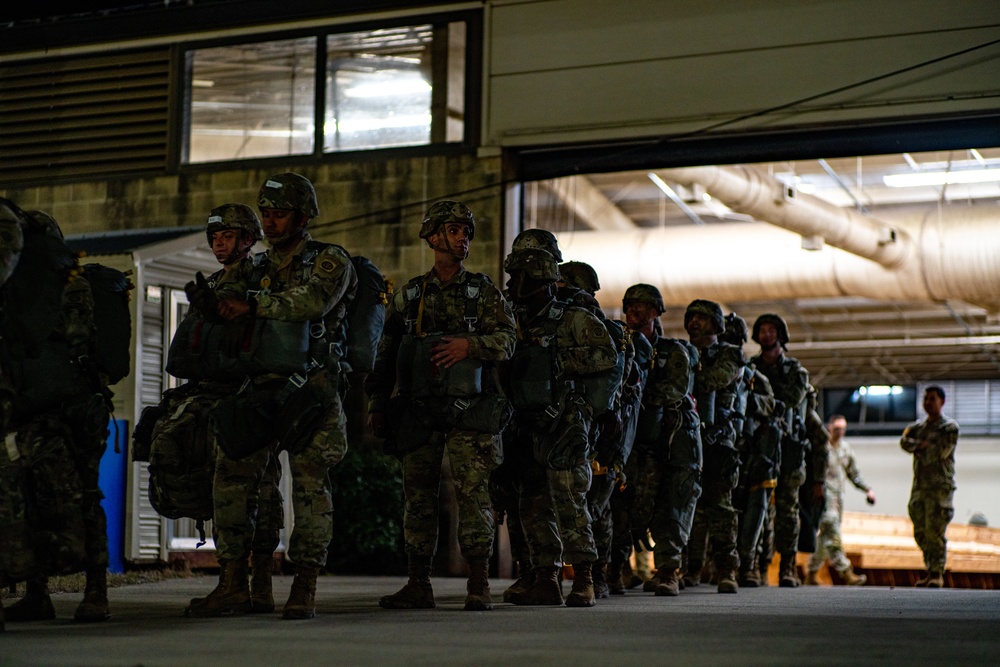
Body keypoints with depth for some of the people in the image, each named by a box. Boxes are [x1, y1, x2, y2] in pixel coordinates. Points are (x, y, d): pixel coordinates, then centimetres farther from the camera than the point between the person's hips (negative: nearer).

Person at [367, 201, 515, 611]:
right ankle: (418, 585, 10)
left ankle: (479, 586, -6)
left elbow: (506, 340, -3)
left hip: (468, 410, -3)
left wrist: (470, 345, -20)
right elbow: (386, 355, 17)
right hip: (417, 412, 3)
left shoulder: (483, 291, 8)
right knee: (418, 497, 4)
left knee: (472, 494, -8)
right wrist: (377, 404, 11)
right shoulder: (408, 296, 15)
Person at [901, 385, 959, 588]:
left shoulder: (950, 427, -1)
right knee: (921, 532, 6)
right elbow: (904, 441, -2)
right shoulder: (918, 426, 16)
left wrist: (917, 449, -2)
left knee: (935, 531, -10)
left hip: (940, 486, -6)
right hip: (919, 486, 6)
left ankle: (937, 574, -5)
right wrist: (922, 445, -17)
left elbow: (941, 452, -14)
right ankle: (931, 571, 16)